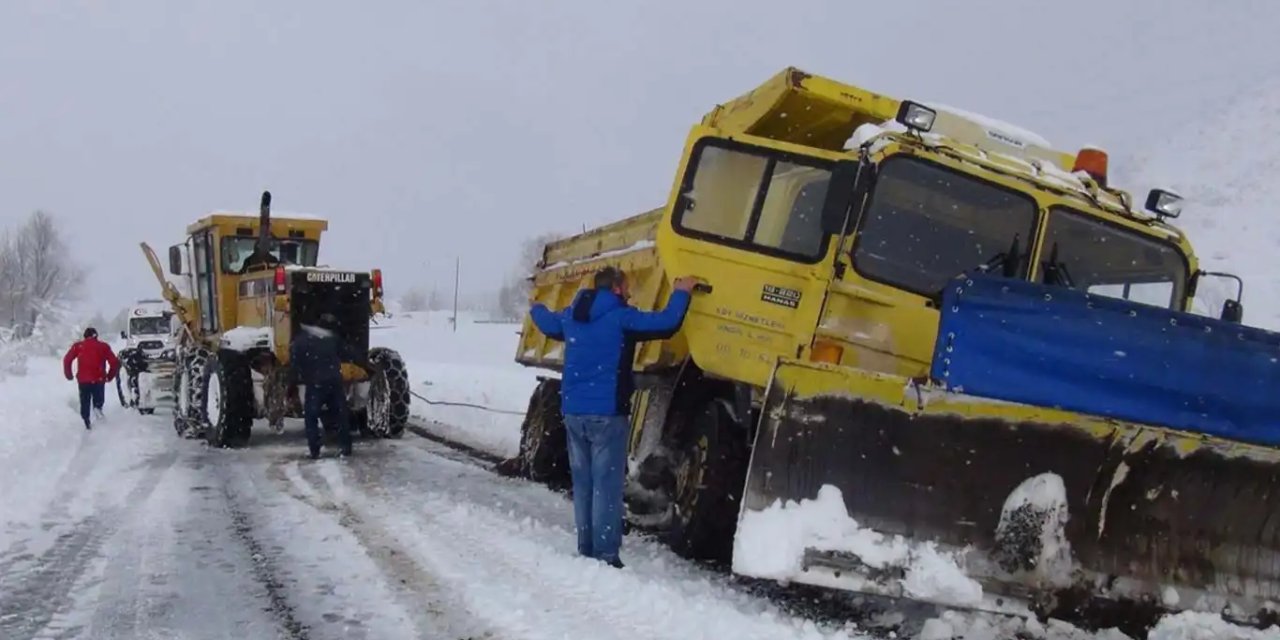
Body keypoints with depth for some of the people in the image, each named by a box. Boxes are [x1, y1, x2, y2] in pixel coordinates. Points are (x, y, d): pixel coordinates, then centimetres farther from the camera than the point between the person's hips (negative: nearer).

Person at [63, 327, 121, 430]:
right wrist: (110, 376, 12)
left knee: (85, 401, 12)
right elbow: (115, 362, 2)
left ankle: (87, 421, 3)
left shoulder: (78, 346, 7)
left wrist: (68, 374, 11)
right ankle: (97, 407, -19)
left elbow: (67, 360, -1)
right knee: (99, 398, 14)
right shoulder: (104, 346, 7)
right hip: (99, 379, 0)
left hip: (83, 379, 0)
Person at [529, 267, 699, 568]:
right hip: (606, 412, -7)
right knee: (606, 485, -6)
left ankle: (586, 549, 17)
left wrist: (536, 309, 57)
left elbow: (549, 324, 34)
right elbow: (666, 323, -14)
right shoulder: (621, 317, -9)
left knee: (582, 483, 13)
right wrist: (681, 293, 3)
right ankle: (605, 555, -7)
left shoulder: (571, 316, 13)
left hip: (573, 411, 7)